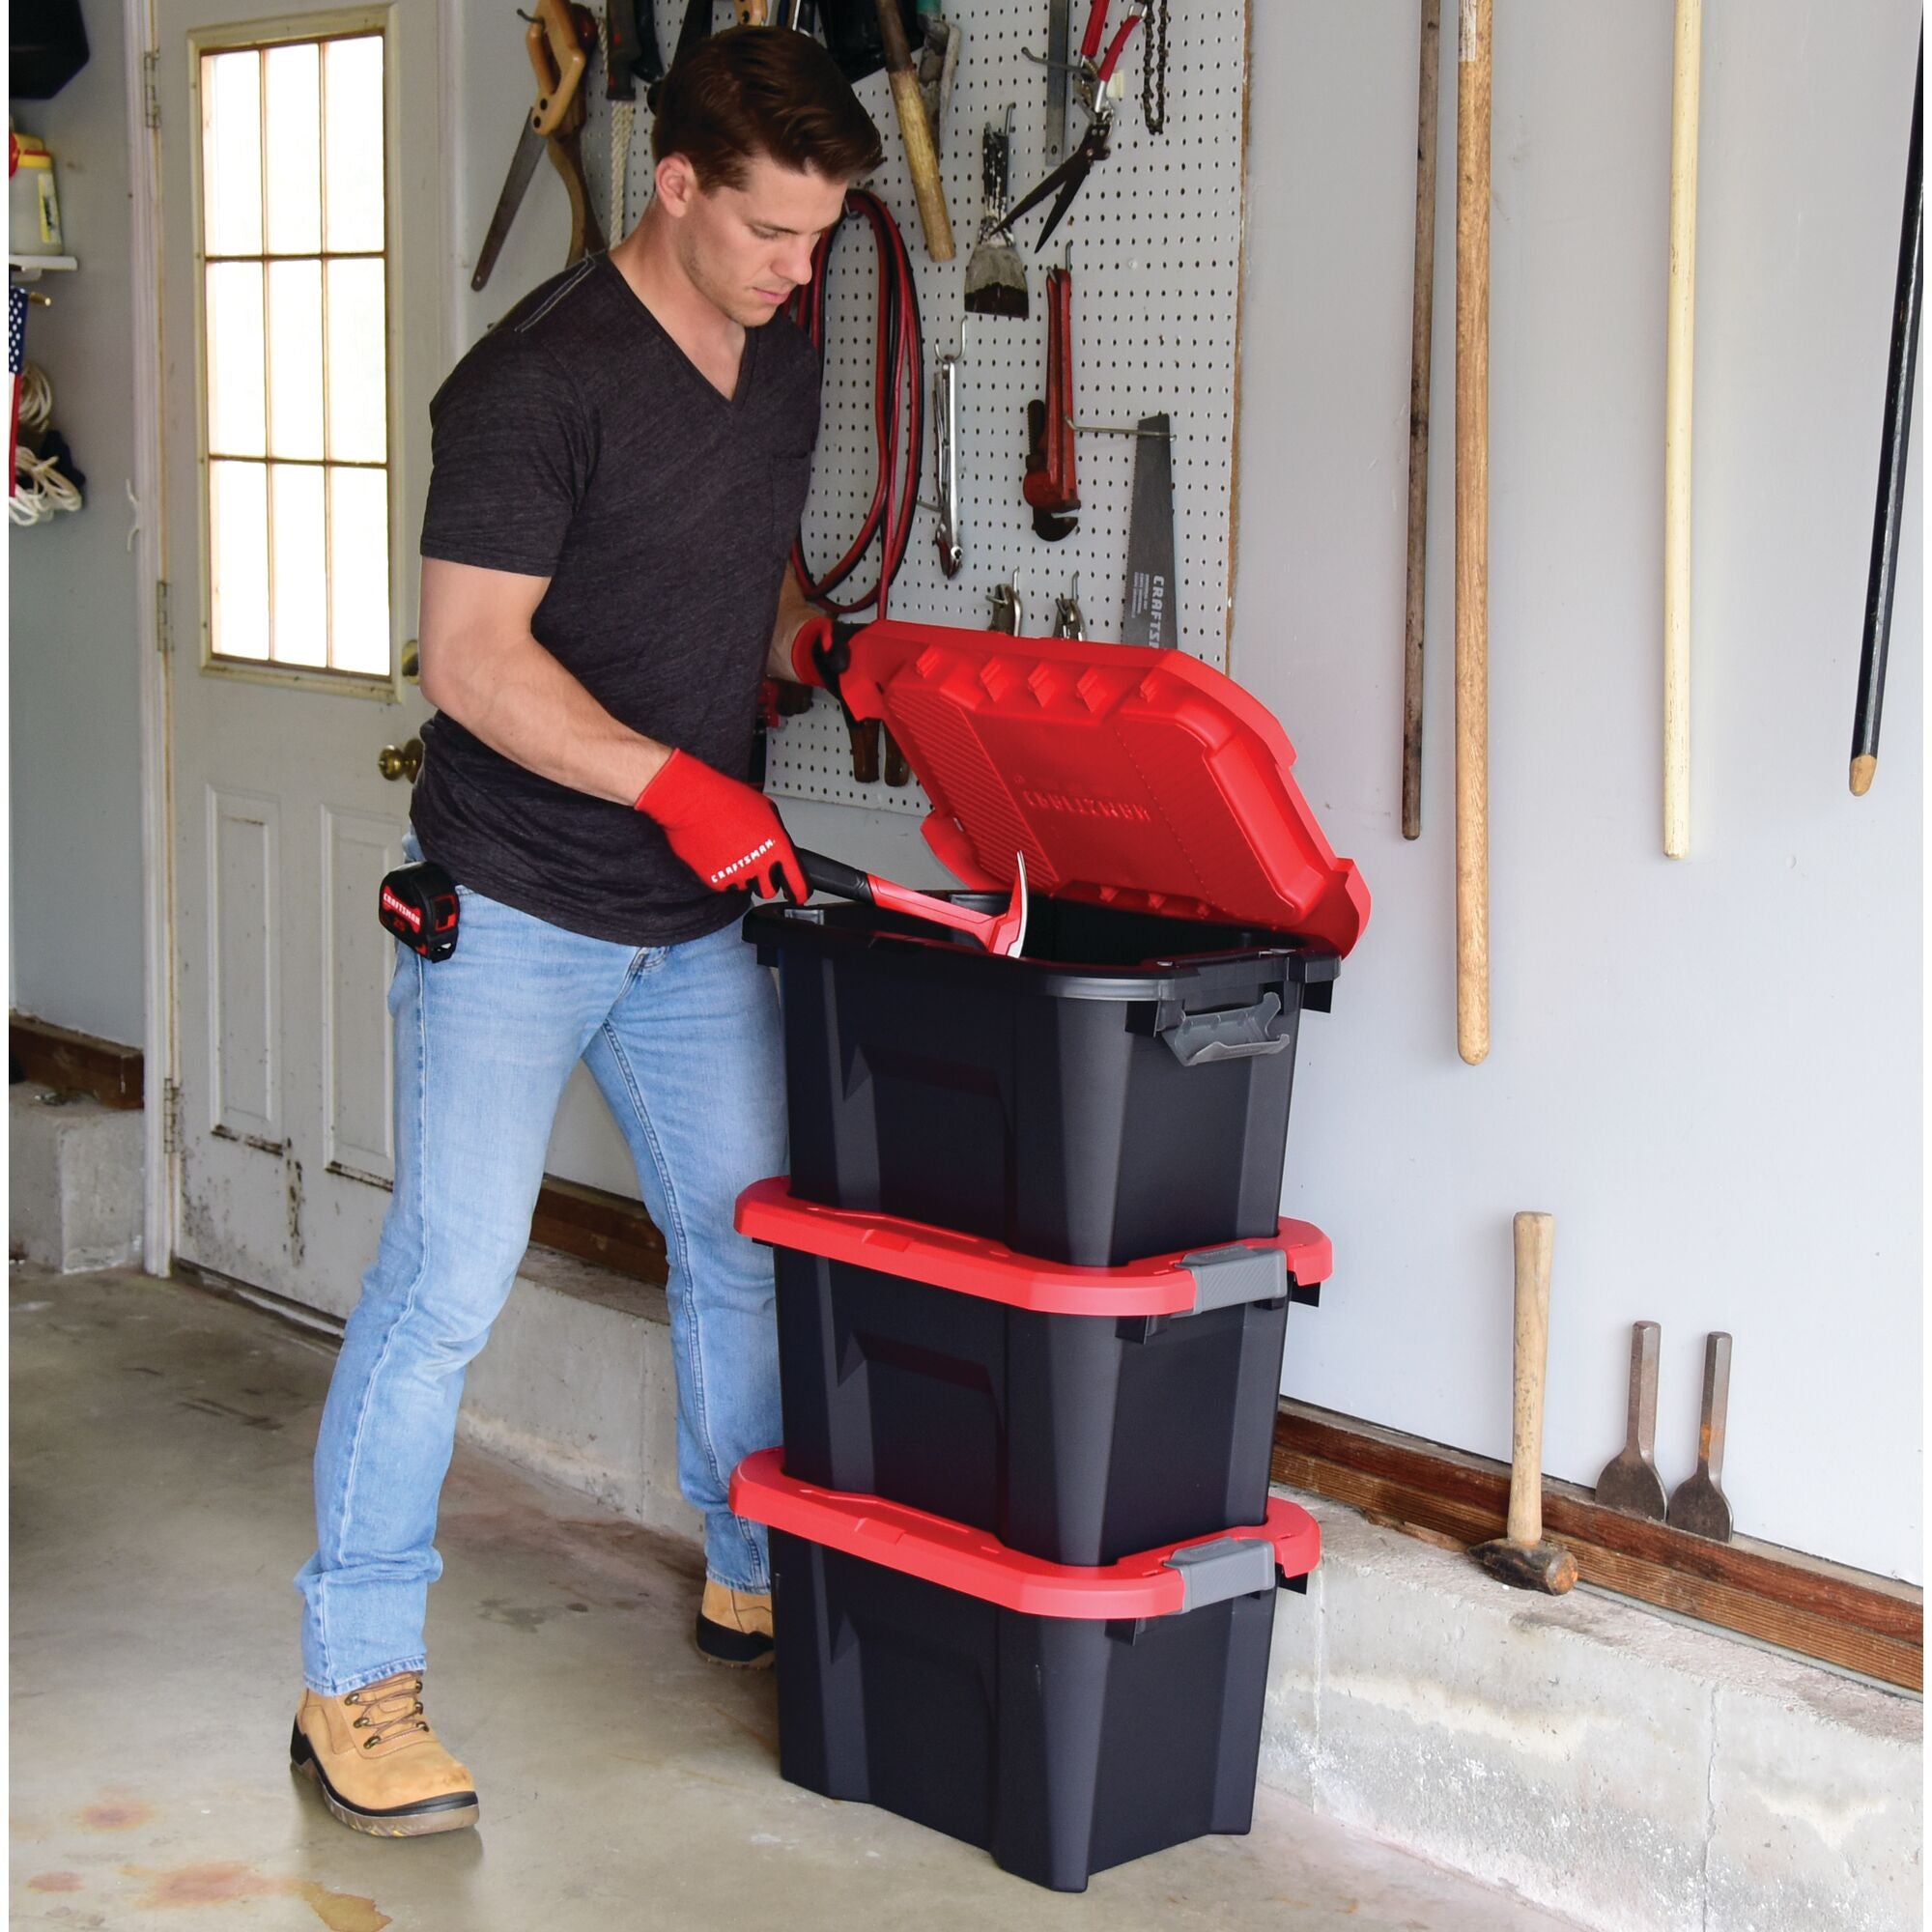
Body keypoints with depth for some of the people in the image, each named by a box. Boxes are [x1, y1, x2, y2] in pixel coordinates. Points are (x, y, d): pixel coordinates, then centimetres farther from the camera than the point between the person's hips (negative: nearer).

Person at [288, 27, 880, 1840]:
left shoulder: (781, 367, 8)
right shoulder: (538, 378, -17)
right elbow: (474, 661, -20)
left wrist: (813, 642, 3)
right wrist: (673, 782, -27)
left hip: (697, 912, 7)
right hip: (510, 907, -7)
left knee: (747, 1246, 13)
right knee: (445, 1279, -8)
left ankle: (756, 1579, 32)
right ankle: (352, 1682, 1)